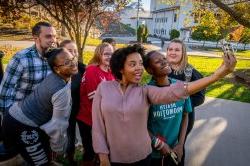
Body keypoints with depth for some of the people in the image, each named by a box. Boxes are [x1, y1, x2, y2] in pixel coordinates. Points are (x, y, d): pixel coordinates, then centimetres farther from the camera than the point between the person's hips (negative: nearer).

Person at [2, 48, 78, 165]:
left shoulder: (54, 76, -2)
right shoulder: (62, 91, -30)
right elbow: (59, 124, -22)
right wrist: (59, 147, -6)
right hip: (22, 126, -9)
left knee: (45, 153, 26)